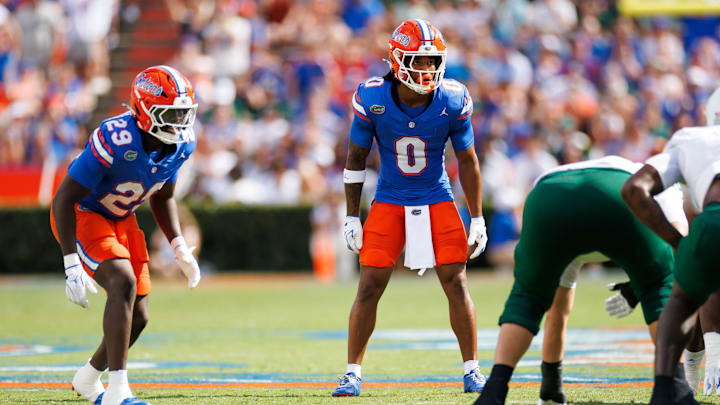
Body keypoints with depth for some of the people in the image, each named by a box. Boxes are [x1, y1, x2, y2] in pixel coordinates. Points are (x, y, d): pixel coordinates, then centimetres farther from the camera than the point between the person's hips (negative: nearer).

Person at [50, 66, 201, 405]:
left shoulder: (181, 144, -10)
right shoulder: (113, 141, -33)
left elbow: (162, 197, 10)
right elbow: (63, 199, -28)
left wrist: (180, 247, 1)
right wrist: (71, 264, -32)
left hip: (121, 220, 7)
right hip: (81, 215, -7)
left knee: (137, 317, 5)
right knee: (123, 283, -29)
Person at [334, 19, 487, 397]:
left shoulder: (452, 101, -14)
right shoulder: (373, 100, -16)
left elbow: (467, 160, 0)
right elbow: (356, 157, -2)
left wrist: (478, 219, 1)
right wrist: (351, 217, -1)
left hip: (437, 201, 0)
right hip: (389, 202, 0)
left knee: (456, 284, -4)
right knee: (369, 287, -4)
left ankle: (472, 370, 6)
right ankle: (352, 373, 7)